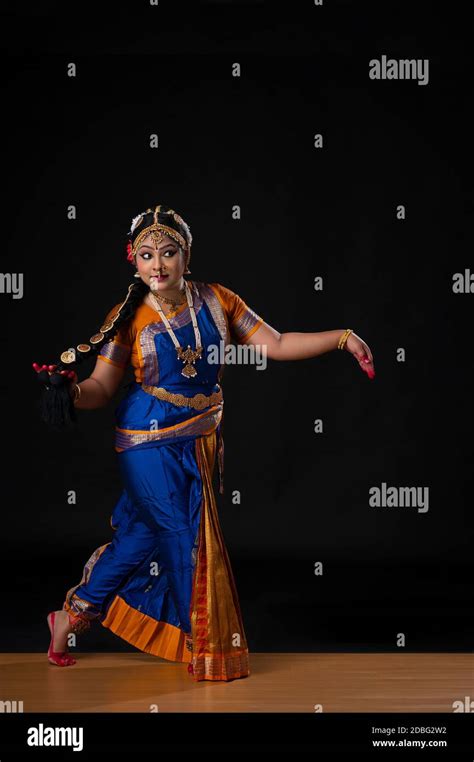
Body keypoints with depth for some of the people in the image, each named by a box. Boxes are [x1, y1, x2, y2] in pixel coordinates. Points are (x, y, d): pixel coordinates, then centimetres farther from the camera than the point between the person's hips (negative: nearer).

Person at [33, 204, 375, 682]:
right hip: (150, 441, -4)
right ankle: (206, 647, 17)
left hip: (201, 441, 4)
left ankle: (72, 616, 29)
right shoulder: (130, 317, -8)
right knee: (185, 537, 0)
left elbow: (276, 346, -1)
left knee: (144, 534, 10)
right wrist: (71, 393, -30)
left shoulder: (216, 301, -1)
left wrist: (341, 338, -7)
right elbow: (102, 387, -8)